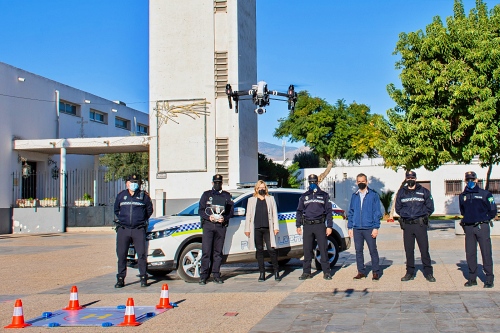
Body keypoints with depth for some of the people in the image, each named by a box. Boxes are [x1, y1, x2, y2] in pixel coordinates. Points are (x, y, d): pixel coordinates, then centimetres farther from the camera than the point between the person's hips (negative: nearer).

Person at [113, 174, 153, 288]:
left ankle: (143, 278, 4)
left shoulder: (143, 196, 6)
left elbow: (149, 210, 17)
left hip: (139, 229, -2)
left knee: (142, 254, -4)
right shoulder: (121, 195, 11)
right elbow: (116, 210, 23)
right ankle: (120, 279, 9)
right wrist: (122, 219, 14)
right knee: (121, 254, 2)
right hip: (123, 229, 2)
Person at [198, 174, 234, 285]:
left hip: (221, 226, 1)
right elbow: (200, 210, 7)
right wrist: (208, 217, -11)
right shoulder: (206, 194, 14)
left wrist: (224, 218, -10)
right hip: (208, 225, -1)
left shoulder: (227, 196, 15)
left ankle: (216, 275, 9)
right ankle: (203, 276, -4)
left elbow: (231, 211, 10)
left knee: (218, 252, 3)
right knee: (206, 251, -7)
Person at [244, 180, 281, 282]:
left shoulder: (270, 199, 14)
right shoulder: (251, 200, 15)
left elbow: (274, 214, 10)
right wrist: (247, 229, 5)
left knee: (271, 250, -6)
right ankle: (262, 273, 11)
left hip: (267, 228, -1)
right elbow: (248, 215, 12)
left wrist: (276, 227, 2)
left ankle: (276, 272, 5)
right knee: (259, 251, 5)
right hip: (256, 229, 1)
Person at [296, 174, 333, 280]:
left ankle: (326, 272, 3)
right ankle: (306, 272, 10)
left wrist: (329, 226, -2)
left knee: (323, 249, -3)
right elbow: (299, 211, 18)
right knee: (307, 250, 3)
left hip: (320, 225, -2)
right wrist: (298, 225, 8)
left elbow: (329, 211, 7)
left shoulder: (324, 195, 10)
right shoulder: (304, 196, 15)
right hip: (307, 226, 2)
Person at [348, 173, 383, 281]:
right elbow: (350, 212, 15)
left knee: (373, 250, -1)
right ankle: (361, 271, 15)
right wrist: (350, 227, 8)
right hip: (357, 228, 4)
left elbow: (377, 212, -2)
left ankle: (376, 272, 8)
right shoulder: (354, 196, 12)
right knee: (358, 251, 7)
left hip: (369, 228, -4)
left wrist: (376, 227, -9)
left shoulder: (373, 195, 1)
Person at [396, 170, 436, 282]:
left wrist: (423, 216, 4)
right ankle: (410, 273, 13)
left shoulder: (424, 191, 6)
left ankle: (428, 273, 4)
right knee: (408, 250, 6)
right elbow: (398, 208, 19)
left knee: (424, 249, -3)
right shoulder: (401, 192, 11)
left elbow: (430, 208, 10)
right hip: (407, 225, 2)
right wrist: (404, 215, 10)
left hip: (420, 224, -2)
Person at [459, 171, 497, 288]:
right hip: (468, 228, 4)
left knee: (486, 253, -4)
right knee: (470, 253, 6)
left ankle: (489, 279, 2)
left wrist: (484, 219, 7)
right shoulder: (462, 196, 12)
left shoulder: (485, 194, 0)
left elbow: (493, 211, 4)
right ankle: (472, 278, 15)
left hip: (482, 227, -4)